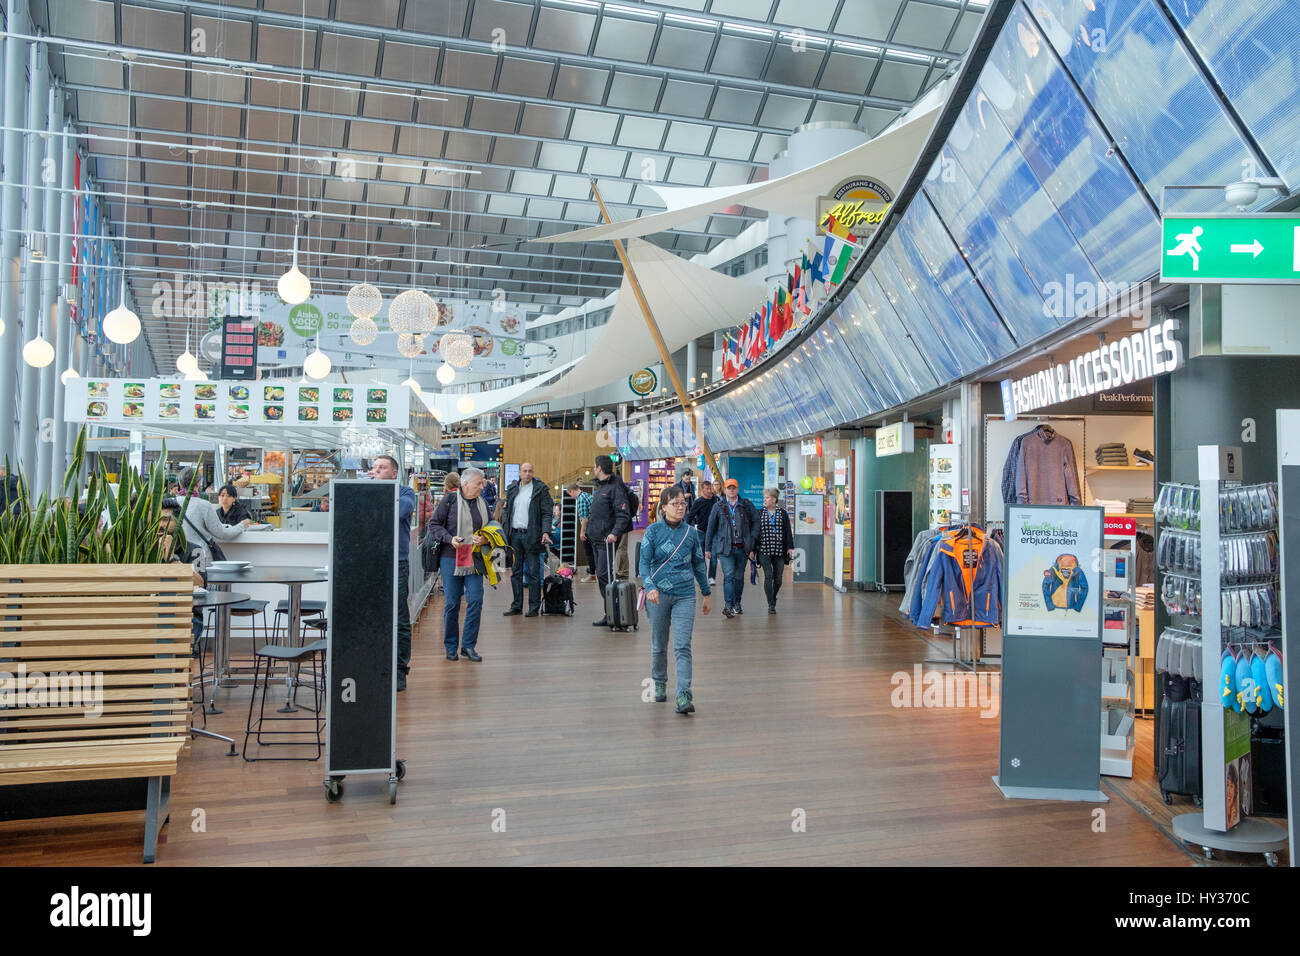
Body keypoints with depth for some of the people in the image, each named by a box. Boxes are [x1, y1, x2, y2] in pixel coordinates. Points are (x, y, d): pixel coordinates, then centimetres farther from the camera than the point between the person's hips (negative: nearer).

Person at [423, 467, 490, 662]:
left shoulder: (482, 503, 10)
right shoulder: (449, 500, -3)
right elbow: (434, 524, -1)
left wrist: (484, 539, -3)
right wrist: (450, 539, -16)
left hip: (474, 560, 3)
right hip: (451, 558, -3)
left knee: (476, 600, -5)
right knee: (452, 603, 2)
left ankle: (468, 645, 6)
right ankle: (451, 646, 16)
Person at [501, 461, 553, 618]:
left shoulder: (541, 489, -2)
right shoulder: (512, 489, 12)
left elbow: (547, 513, -6)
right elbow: (506, 510, 17)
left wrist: (545, 532, -17)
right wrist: (504, 528, 5)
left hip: (531, 535, -4)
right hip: (514, 535, 5)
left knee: (533, 573, 0)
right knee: (515, 572, 9)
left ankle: (534, 607, 6)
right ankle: (516, 606, 17)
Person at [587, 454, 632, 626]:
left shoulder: (615, 486, -12)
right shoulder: (600, 486, 18)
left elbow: (624, 514, -20)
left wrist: (615, 533, -30)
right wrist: (590, 529, 17)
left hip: (608, 539, -10)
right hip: (597, 538, 10)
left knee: (604, 575, -13)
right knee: (601, 575, 10)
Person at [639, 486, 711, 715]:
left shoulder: (691, 533, 4)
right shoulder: (653, 531, -2)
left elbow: (699, 564, 13)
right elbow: (644, 562, -7)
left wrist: (707, 594, 17)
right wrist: (650, 587, -23)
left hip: (685, 595, 1)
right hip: (659, 594, 0)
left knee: (683, 646, -9)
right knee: (659, 645, 12)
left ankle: (684, 696, -12)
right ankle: (659, 684, 35)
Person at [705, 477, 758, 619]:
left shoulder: (747, 505, 7)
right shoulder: (718, 507, 6)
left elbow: (756, 522, 10)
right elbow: (711, 528, 10)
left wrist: (752, 539, -2)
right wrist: (707, 548, 10)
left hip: (742, 548, 2)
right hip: (725, 548, -2)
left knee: (739, 577, 11)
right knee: (729, 575, -14)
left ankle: (737, 604, 24)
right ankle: (728, 605, -15)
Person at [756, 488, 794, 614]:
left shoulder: (782, 513, 7)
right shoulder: (760, 513, 7)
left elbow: (788, 531, 6)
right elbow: (756, 531, 7)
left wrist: (790, 547, -1)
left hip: (779, 551, 1)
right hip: (764, 550, -1)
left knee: (778, 578, 3)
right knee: (768, 576, -12)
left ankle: (773, 600, 27)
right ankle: (771, 604, -7)